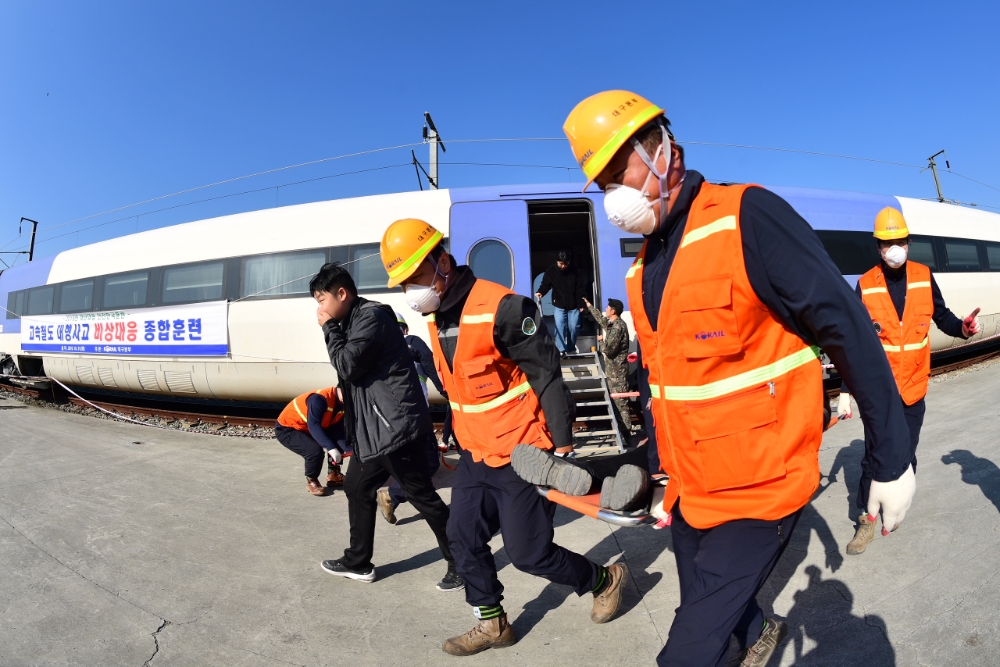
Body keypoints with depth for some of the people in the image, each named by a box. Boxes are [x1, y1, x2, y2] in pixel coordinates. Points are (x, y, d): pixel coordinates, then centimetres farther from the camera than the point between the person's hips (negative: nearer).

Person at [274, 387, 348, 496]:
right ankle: (311, 481, -4)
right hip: (286, 429, -9)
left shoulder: (342, 405, -7)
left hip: (307, 430, 9)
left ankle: (333, 475, 19)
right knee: (315, 450, -29)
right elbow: (313, 426, -42)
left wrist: (348, 450, -24)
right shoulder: (319, 399, -33)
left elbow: (338, 431, -9)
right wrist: (331, 448, -50)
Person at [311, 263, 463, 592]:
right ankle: (358, 562, 35)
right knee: (357, 487, 19)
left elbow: (347, 366, -19)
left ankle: (461, 564, 14)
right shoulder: (355, 319, 17)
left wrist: (329, 327, -9)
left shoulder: (372, 316, -14)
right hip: (374, 428, 10)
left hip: (396, 425, -10)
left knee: (422, 496, -1)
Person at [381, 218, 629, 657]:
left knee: (528, 552, 4)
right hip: (475, 454, 8)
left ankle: (606, 579, 30)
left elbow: (548, 376, -20)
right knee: (464, 539, 10)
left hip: (522, 455, -8)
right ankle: (492, 624, 32)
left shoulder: (499, 309, -22)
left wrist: (562, 445, -19)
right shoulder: (435, 316, 6)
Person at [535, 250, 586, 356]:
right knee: (559, 326, -13)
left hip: (573, 305, 1)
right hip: (558, 305, -1)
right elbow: (545, 284, 0)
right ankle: (561, 349, -11)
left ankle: (571, 349, 22)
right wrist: (540, 292, -23)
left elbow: (580, 288, -4)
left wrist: (581, 304, -5)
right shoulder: (550, 271, -8)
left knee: (573, 327, 6)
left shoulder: (574, 271, -8)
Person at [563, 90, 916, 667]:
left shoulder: (746, 217, -16)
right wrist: (662, 474, 18)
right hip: (690, 491, 7)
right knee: (703, 606, 25)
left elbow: (848, 329, -15)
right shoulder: (644, 266, 7)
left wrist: (893, 461, -10)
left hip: (763, 487, -7)